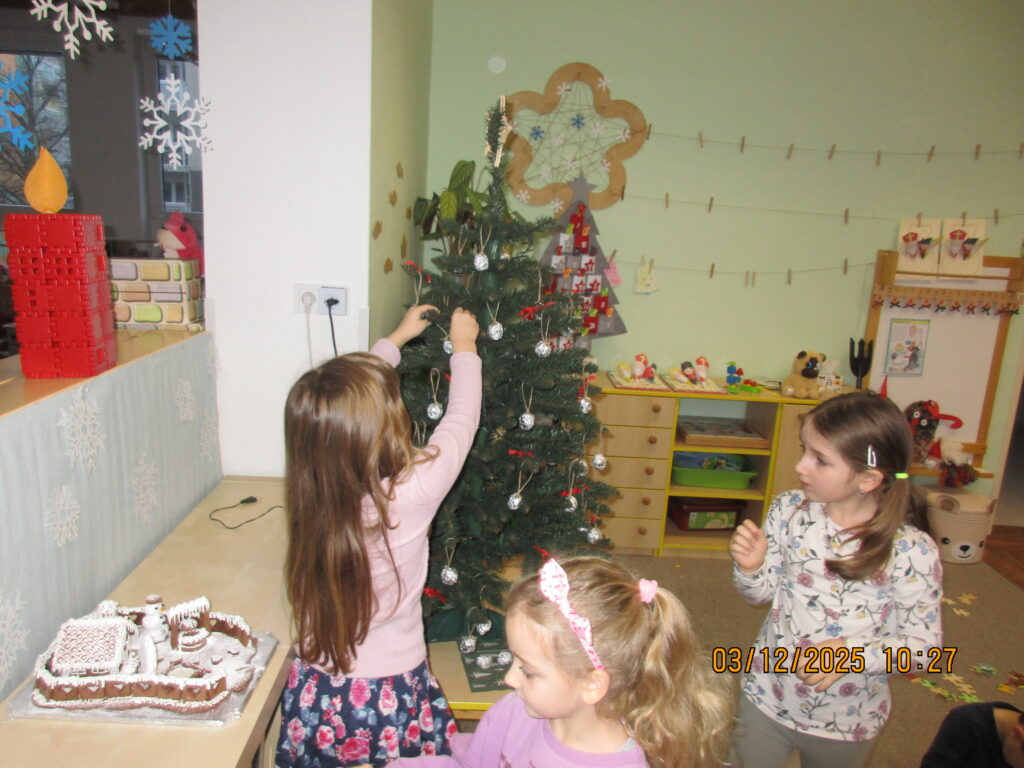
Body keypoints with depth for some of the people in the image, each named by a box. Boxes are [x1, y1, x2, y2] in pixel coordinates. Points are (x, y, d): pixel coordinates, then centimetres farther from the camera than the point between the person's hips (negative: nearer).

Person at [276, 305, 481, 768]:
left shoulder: (312, 489, -14)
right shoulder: (411, 495, -27)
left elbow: (353, 405, 4)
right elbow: (461, 422, -9)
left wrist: (396, 338, 16)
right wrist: (464, 346, 7)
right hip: (389, 704, -2)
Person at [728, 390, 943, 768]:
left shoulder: (911, 551, -22)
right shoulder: (788, 510, -14)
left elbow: (923, 645, -13)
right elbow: (762, 592, -2)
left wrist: (852, 654, -27)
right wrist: (750, 567, -24)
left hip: (848, 721, -1)